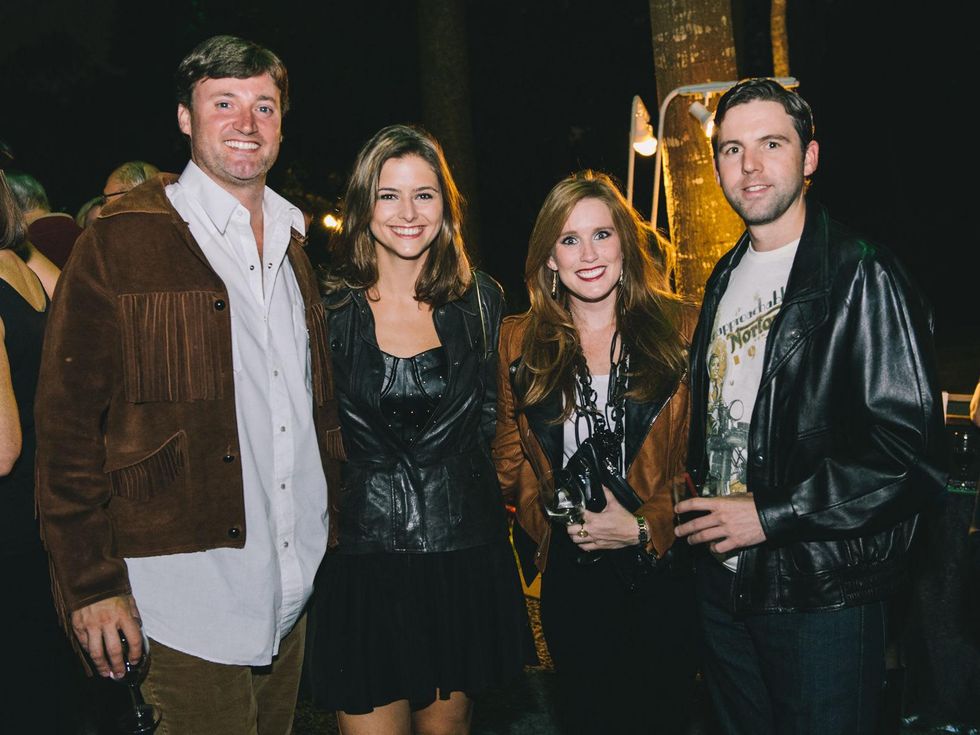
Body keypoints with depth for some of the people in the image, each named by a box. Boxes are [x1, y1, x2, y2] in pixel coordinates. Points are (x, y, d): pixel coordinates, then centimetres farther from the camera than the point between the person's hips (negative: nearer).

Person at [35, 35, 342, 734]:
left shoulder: (293, 244, 13)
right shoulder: (120, 242, -8)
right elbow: (67, 421, -9)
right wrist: (91, 582, -12)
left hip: (292, 595, 6)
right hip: (185, 594, -6)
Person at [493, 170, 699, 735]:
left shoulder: (679, 329, -3)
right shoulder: (520, 342, 4)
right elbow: (511, 458, 8)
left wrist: (645, 526, -14)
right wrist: (551, 522, -5)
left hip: (665, 573, -1)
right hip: (572, 579, 2)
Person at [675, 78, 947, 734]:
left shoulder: (861, 275, -14)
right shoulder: (727, 278, 11)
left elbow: (912, 451, -20)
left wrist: (771, 516, -19)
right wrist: (700, 496, 7)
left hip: (824, 596, -7)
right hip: (724, 581, 7)